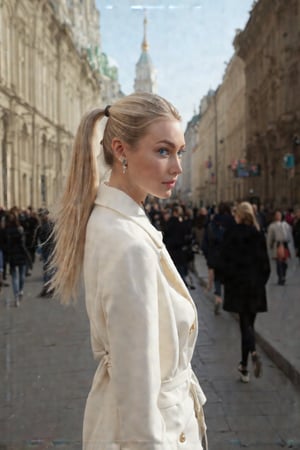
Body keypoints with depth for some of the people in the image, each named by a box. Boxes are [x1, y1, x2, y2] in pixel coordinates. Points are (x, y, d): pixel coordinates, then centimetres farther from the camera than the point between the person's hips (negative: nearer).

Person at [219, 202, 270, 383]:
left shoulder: (231, 234, -7)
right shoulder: (259, 234, 1)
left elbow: (226, 260, -7)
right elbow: (265, 261, 4)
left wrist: (227, 281, 3)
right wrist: (262, 280, 13)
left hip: (238, 284, -3)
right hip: (256, 285, 3)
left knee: (245, 323, 2)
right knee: (249, 322, 11)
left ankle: (254, 353, -23)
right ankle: (244, 365, 16)